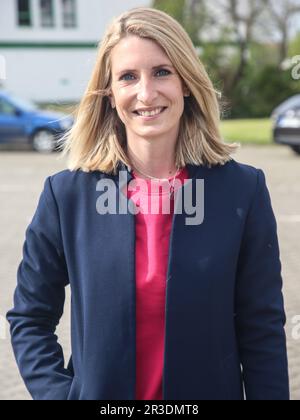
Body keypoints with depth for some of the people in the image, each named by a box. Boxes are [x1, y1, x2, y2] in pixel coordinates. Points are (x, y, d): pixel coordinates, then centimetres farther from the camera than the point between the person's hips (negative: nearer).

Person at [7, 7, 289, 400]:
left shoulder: (242, 189, -8)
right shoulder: (67, 193, -7)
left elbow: (261, 328, -4)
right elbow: (30, 318, 1)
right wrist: (57, 392, -10)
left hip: (211, 390, 0)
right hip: (98, 392, 0)